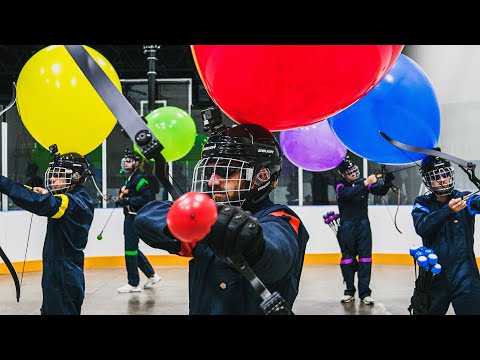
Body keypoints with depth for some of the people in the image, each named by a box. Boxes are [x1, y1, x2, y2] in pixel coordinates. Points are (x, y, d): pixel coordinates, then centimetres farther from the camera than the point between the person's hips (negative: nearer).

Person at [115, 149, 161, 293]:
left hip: (135, 218, -10)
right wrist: (121, 198, 3)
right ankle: (152, 275, 23)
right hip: (129, 217, 10)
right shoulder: (130, 179, 19)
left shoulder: (140, 179, -13)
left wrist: (127, 200, -24)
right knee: (133, 249, 14)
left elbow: (145, 198, -23)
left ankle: (133, 284, -1)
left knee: (130, 249, -7)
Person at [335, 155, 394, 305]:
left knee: (365, 256, -4)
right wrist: (366, 183, -31)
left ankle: (364, 292, -3)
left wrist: (387, 182, -24)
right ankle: (349, 291, 14)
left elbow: (381, 191, -4)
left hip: (363, 224, 2)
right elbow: (349, 194, -25)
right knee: (348, 257, 5)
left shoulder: (364, 182, 5)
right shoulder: (340, 186, -4)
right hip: (347, 226, -2)